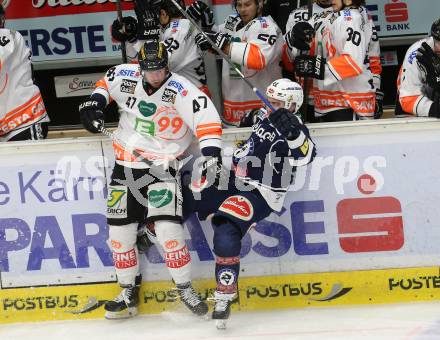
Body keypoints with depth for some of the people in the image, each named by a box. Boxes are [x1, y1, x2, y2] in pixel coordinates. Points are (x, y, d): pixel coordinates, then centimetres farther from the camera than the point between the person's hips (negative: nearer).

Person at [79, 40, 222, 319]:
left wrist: (210, 153, -40)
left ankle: (185, 289, -1)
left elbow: (206, 117, -29)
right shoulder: (126, 78, -4)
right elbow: (107, 80, 19)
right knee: (120, 230, 5)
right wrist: (96, 102, 5)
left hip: (162, 166, -5)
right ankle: (129, 292, 21)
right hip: (126, 165, 5)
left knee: (167, 228, -17)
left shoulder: (180, 90, -18)